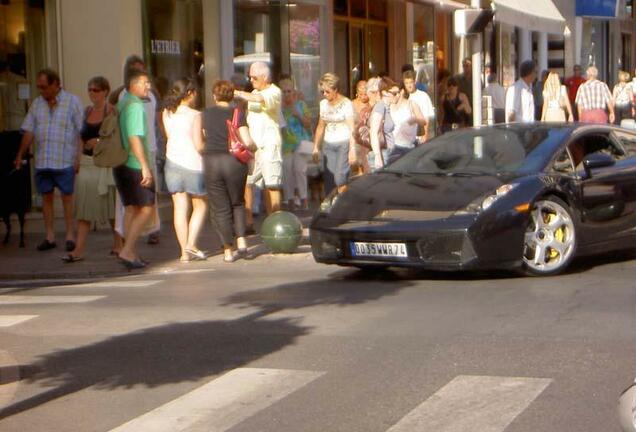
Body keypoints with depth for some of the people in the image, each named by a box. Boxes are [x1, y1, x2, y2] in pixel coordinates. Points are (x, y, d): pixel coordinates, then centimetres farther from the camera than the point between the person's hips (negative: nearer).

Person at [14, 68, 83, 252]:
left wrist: (79, 158, -10)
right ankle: (50, 236, 11)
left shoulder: (72, 102, -2)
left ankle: (70, 236, 7)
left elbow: (82, 132, -5)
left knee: (67, 197, 0)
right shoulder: (37, 103, 10)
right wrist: (20, 155, 8)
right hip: (42, 161, 4)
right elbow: (29, 131, 12)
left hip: (65, 160, -4)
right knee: (46, 197, 6)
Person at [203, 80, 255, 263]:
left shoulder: (206, 114, 6)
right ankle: (241, 241, 3)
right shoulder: (237, 112, 1)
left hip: (211, 161, 0)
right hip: (234, 161, 0)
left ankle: (228, 251, 7)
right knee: (237, 203, 19)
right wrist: (253, 146, 14)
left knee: (220, 208, 6)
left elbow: (205, 138, 8)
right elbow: (247, 141, -7)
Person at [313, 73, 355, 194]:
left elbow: (351, 128, -10)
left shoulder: (346, 103, -5)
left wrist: (352, 149, -17)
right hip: (328, 144, 5)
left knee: (340, 179, -14)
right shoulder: (323, 103, 11)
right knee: (329, 180, -2)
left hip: (343, 143, -5)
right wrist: (316, 147, 14)